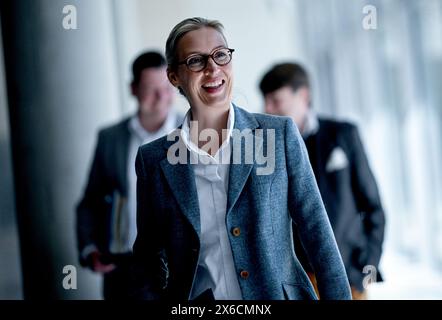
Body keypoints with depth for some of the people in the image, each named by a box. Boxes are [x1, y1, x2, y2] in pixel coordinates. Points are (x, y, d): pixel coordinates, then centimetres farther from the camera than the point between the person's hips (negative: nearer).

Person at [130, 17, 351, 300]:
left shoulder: (280, 134, -5)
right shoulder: (152, 160, -2)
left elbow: (318, 234, -5)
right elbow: (148, 262, 4)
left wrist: (340, 297, -9)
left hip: (279, 294, 0)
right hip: (193, 299, 1)